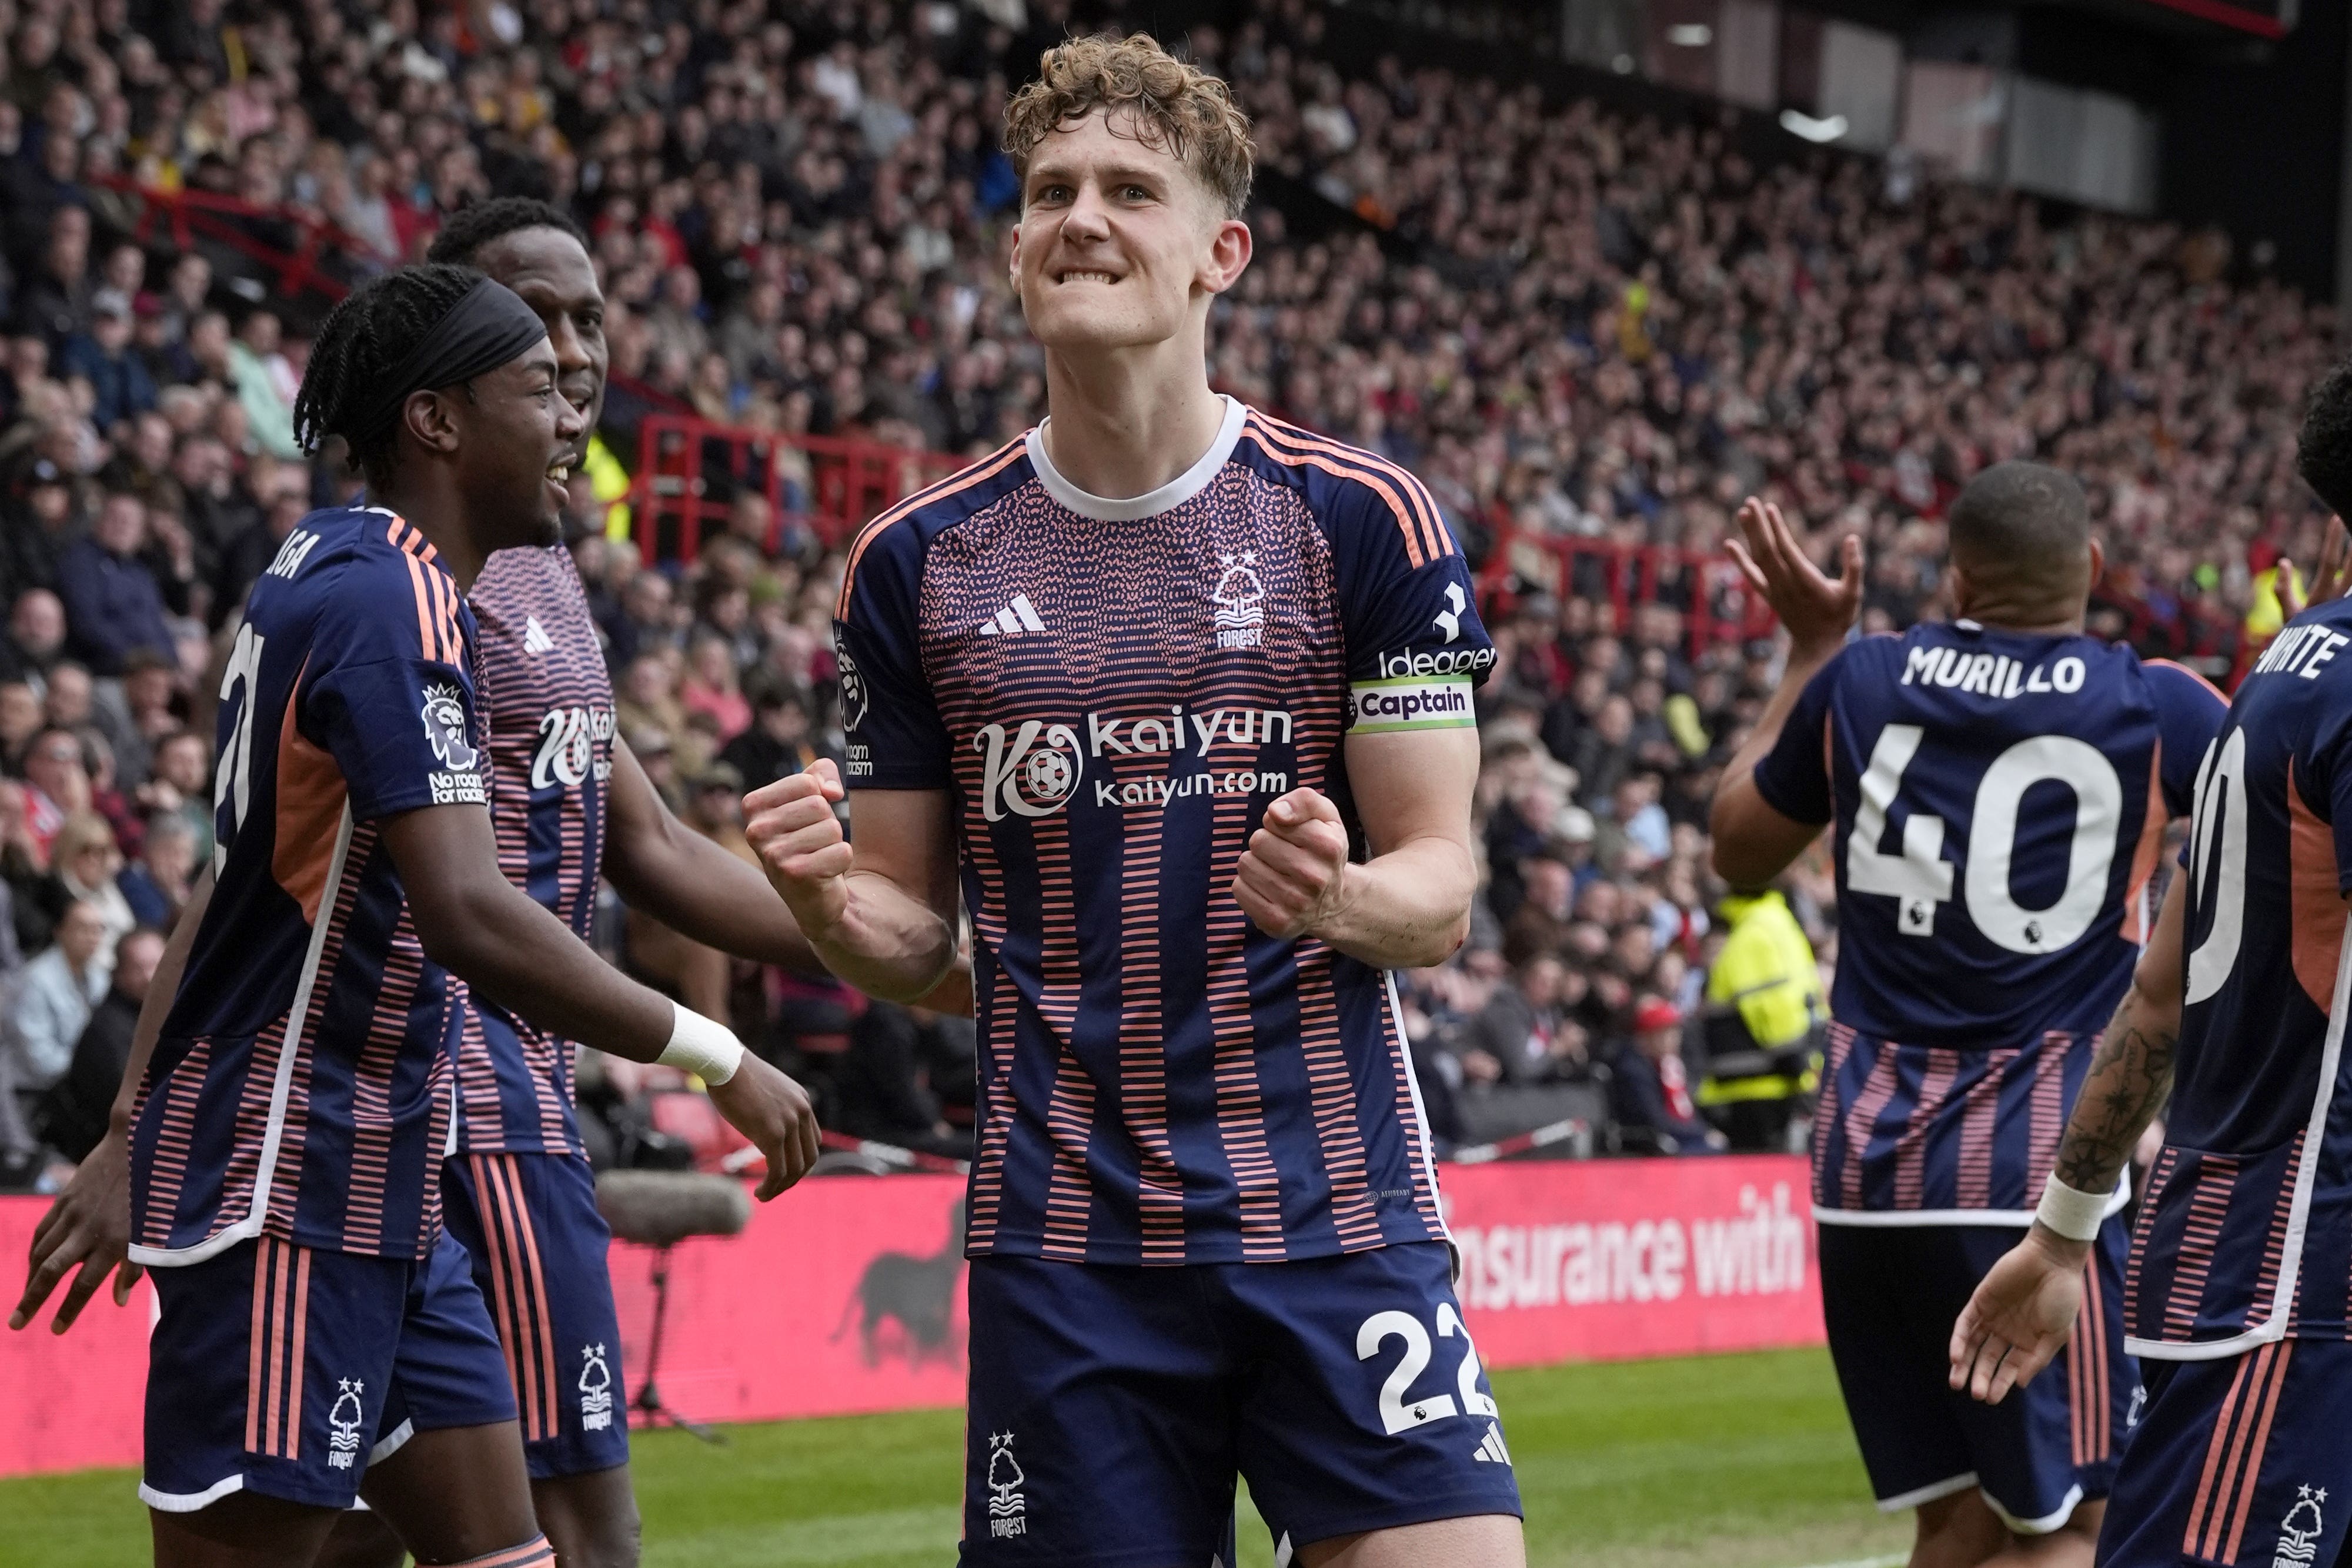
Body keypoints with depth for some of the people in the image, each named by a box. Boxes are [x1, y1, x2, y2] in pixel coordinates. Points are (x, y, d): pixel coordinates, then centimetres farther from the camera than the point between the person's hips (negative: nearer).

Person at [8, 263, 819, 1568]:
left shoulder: (336, 574, 16)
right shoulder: (391, 598, -16)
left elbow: (229, 894, 20)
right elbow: (467, 919, -27)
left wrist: (130, 1142, 23)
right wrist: (715, 1058, -21)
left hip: (372, 1192, 10)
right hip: (287, 1187, -10)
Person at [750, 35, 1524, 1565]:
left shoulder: (1363, 521, 0)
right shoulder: (917, 563, 7)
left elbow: (1441, 892, -1)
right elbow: (915, 936, 11)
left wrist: (1341, 895, -23)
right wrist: (832, 901, -12)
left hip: (1334, 1216, -1)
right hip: (1066, 1248, 2)